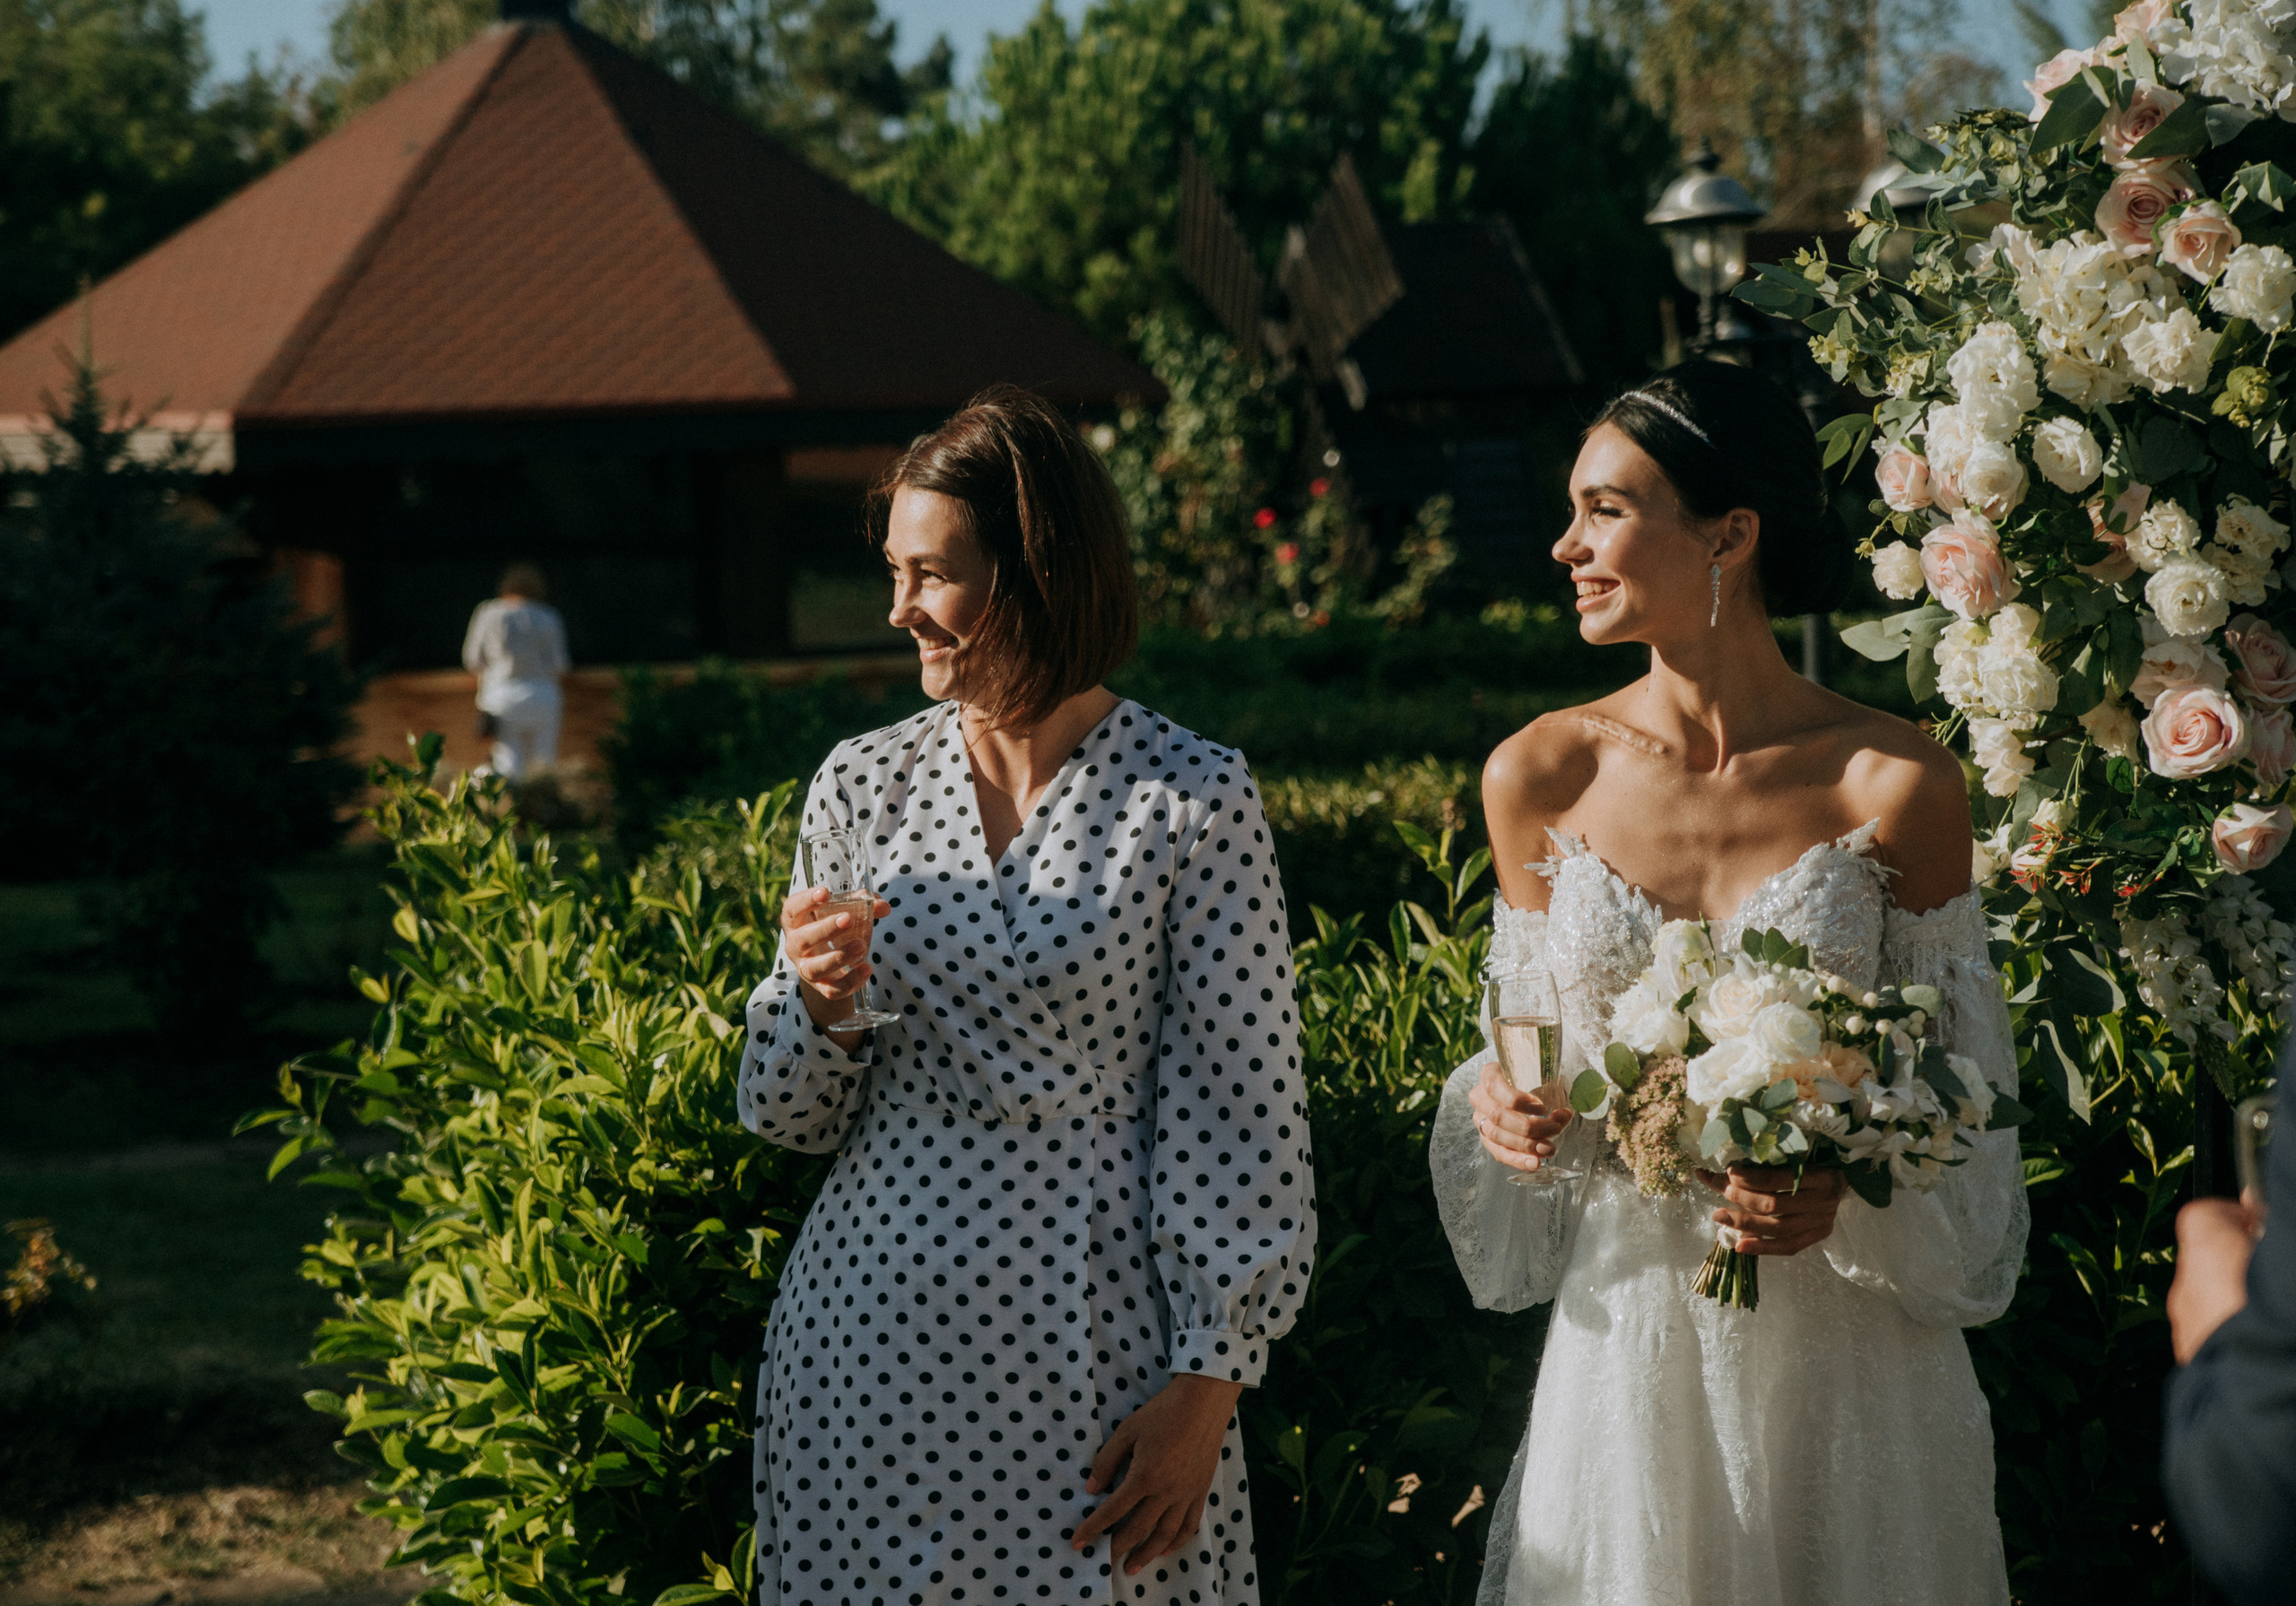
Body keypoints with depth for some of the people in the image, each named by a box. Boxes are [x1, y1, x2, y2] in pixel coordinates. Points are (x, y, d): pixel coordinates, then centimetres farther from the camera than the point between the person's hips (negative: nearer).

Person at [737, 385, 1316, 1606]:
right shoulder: (863, 784, 6)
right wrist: (819, 1003, -10)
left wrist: (1208, 1382, -10)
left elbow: (1236, 1105, -6)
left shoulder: (1192, 800, -6)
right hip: (869, 1334, 4)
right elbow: (789, 1114, 11)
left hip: (1088, 1344, -4)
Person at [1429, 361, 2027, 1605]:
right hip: (1631, 1311, 2)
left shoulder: (1895, 786, -10)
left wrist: (1847, 1193, -21)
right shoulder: (1539, 777, -2)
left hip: (1846, 1343, -2)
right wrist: (1502, 1106, -11)